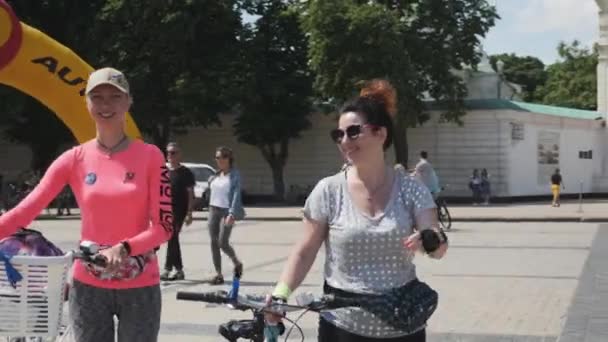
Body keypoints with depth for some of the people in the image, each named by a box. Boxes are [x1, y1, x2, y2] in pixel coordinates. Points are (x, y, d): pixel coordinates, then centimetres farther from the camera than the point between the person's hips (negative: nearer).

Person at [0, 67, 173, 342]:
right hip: (88, 286, 1)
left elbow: (163, 227, -8)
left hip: (140, 287, -1)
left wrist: (124, 248, -24)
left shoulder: (150, 156, -4)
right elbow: (26, 211, -6)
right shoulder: (74, 159, 0)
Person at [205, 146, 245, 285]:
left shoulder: (235, 175, -6)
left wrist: (232, 214, -20)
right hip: (214, 210, 6)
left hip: (227, 211, -6)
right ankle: (218, 274, 7)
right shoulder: (216, 176, 12)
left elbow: (236, 195, -13)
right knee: (214, 243, 2)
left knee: (223, 243, -10)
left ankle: (237, 263, 18)